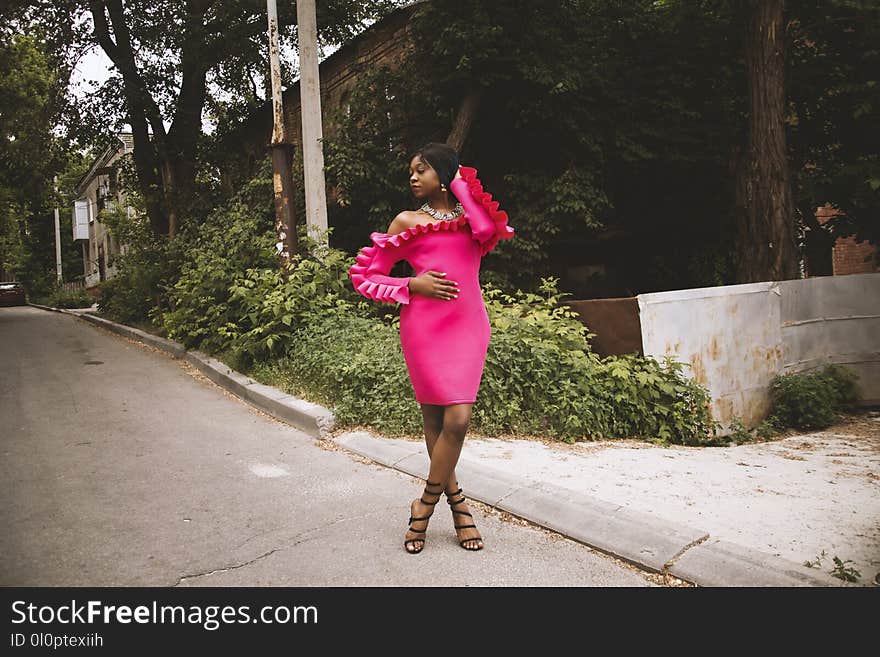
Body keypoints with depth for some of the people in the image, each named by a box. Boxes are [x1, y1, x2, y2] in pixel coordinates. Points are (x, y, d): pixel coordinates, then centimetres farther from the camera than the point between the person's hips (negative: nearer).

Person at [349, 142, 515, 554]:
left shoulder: (470, 214, 17)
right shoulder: (408, 221, 10)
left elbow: (490, 229, -10)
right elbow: (365, 276, 9)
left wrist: (459, 183, 2)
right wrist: (412, 285, -6)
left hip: (469, 325, 2)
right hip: (425, 327, -2)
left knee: (456, 419, -5)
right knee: (451, 420, -4)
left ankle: (425, 505, 13)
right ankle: (457, 504, 14)